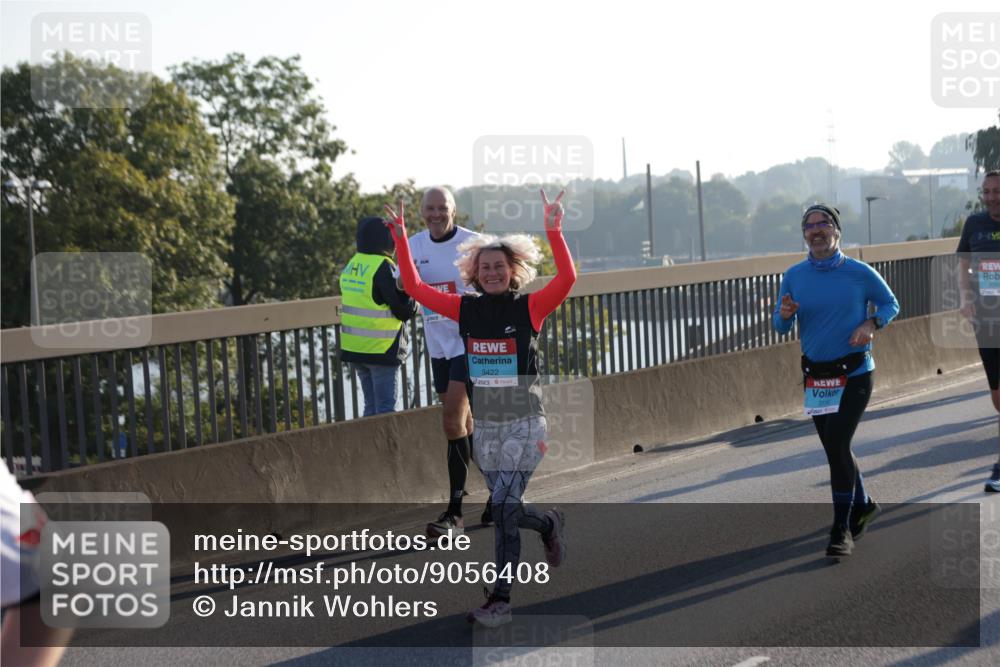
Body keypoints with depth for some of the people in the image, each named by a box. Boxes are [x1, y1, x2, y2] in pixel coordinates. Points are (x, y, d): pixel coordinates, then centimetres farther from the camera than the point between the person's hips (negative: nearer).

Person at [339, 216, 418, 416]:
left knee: (371, 406, 15)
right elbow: (404, 311, -15)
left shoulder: (351, 266, 8)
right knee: (386, 408, -3)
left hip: (354, 347, 7)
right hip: (382, 349, -7)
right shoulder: (383, 266, -16)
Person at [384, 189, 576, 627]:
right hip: (485, 425, 5)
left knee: (502, 507, -15)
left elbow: (567, 278, -22)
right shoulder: (466, 308, 4)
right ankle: (549, 525, 47)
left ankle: (500, 599, -10)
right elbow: (415, 288, 9)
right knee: (507, 510, 15)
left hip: (524, 423, -5)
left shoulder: (529, 308, -7)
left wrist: (554, 231, -30)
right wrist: (401, 238, 3)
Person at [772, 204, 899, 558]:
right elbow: (781, 328, 4)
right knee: (835, 448, 14)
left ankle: (842, 530, -8)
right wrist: (784, 314, -19)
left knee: (837, 445, -16)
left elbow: (890, 303, 8)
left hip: (854, 374, -4)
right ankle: (863, 504, 39)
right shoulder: (794, 276, 2)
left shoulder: (860, 273, -6)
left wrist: (871, 323, -12)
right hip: (815, 376, 4)